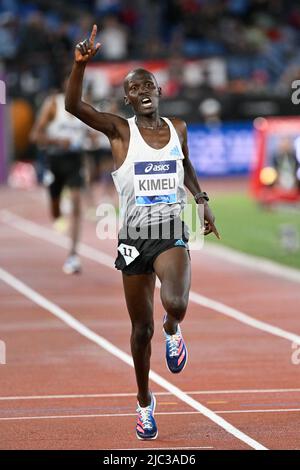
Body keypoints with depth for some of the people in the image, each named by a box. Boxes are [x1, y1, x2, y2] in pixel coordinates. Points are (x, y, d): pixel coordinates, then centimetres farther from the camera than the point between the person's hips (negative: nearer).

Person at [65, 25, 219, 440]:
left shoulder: (177, 129, 5)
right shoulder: (120, 131, -5)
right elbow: (73, 105, -20)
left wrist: (202, 199, 14)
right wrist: (81, 63, -34)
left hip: (172, 236, 1)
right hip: (134, 240, -1)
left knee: (176, 304, -28)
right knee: (141, 328, 7)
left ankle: (173, 330, 10)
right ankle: (145, 402, 27)